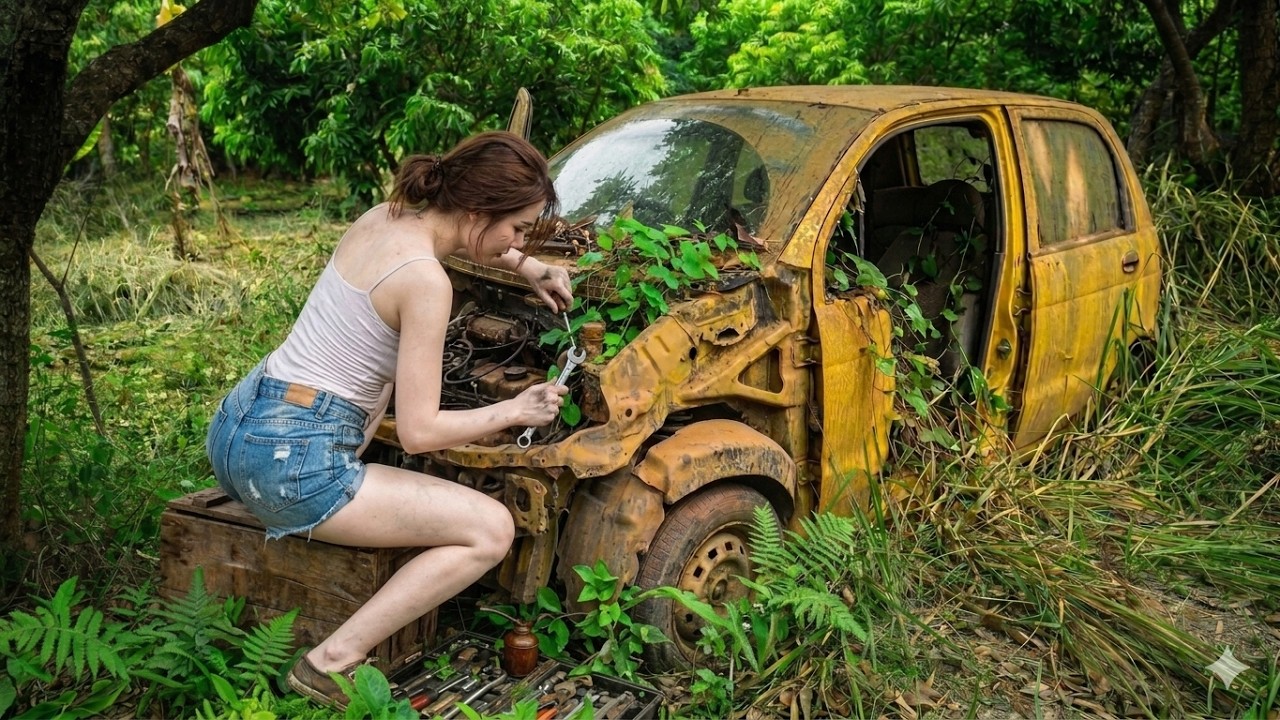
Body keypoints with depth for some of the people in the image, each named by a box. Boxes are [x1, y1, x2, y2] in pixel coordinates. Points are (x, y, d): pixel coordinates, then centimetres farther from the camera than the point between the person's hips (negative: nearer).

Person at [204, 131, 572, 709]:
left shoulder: (386, 215, 5)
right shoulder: (425, 280, -19)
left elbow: (463, 239, 32)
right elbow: (419, 432, -17)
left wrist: (524, 266, 24)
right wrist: (512, 411, -4)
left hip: (235, 425, 9)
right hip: (289, 466, -9)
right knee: (492, 530, -6)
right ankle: (333, 663, -4)